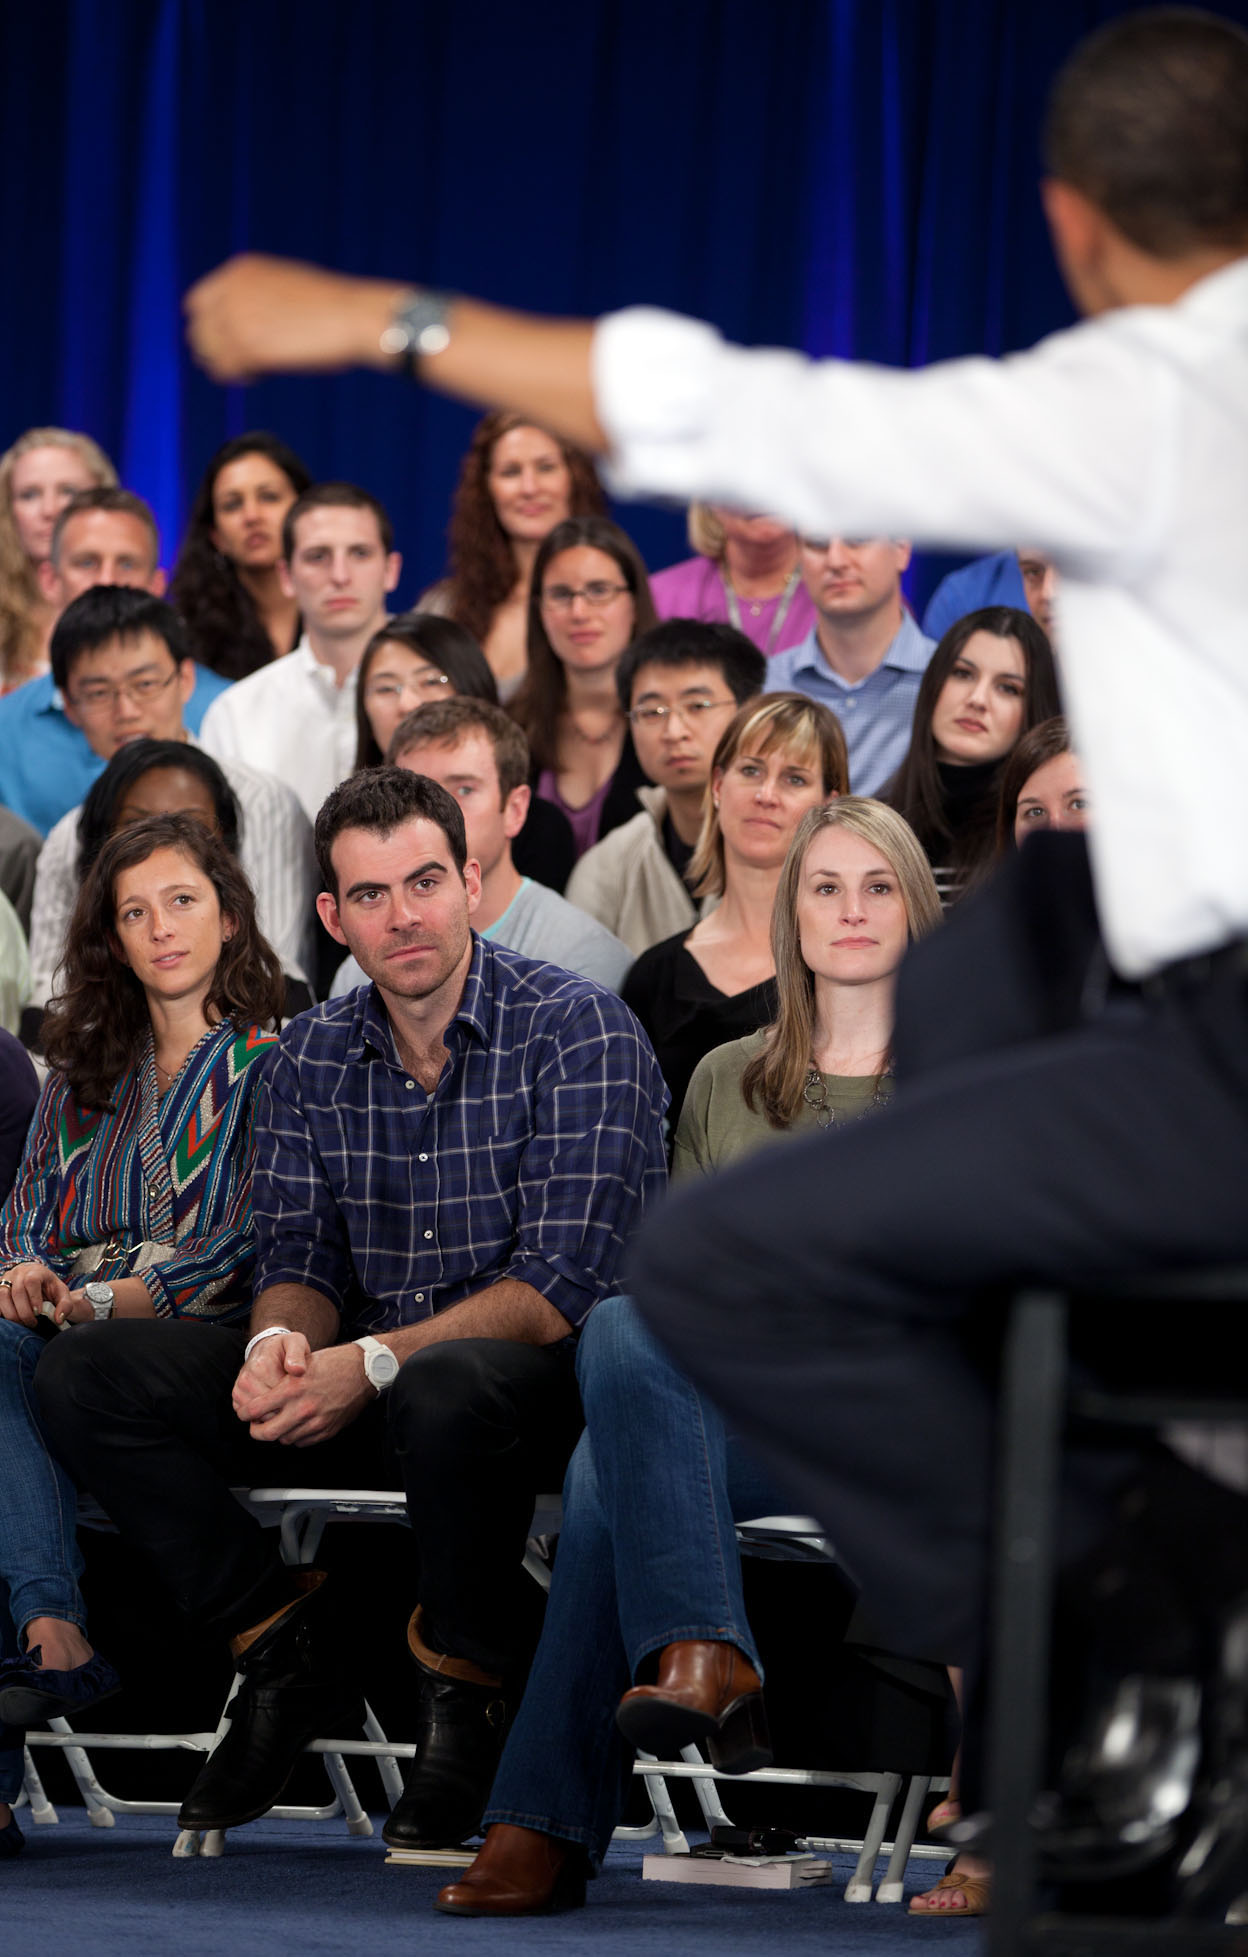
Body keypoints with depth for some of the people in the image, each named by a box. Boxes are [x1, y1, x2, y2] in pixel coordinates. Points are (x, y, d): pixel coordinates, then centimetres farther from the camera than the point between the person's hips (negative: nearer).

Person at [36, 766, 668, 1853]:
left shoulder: (580, 1033, -10)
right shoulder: (313, 1055, 10)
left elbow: (563, 1286, -17)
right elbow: (298, 1254, 8)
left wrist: (371, 1364, -26)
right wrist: (282, 1339, -18)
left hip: (542, 1382, -6)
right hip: (359, 1394, 6)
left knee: (445, 1389, -43)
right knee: (86, 1377, -9)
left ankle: (467, 1690, -16)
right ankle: (286, 1652, -3)